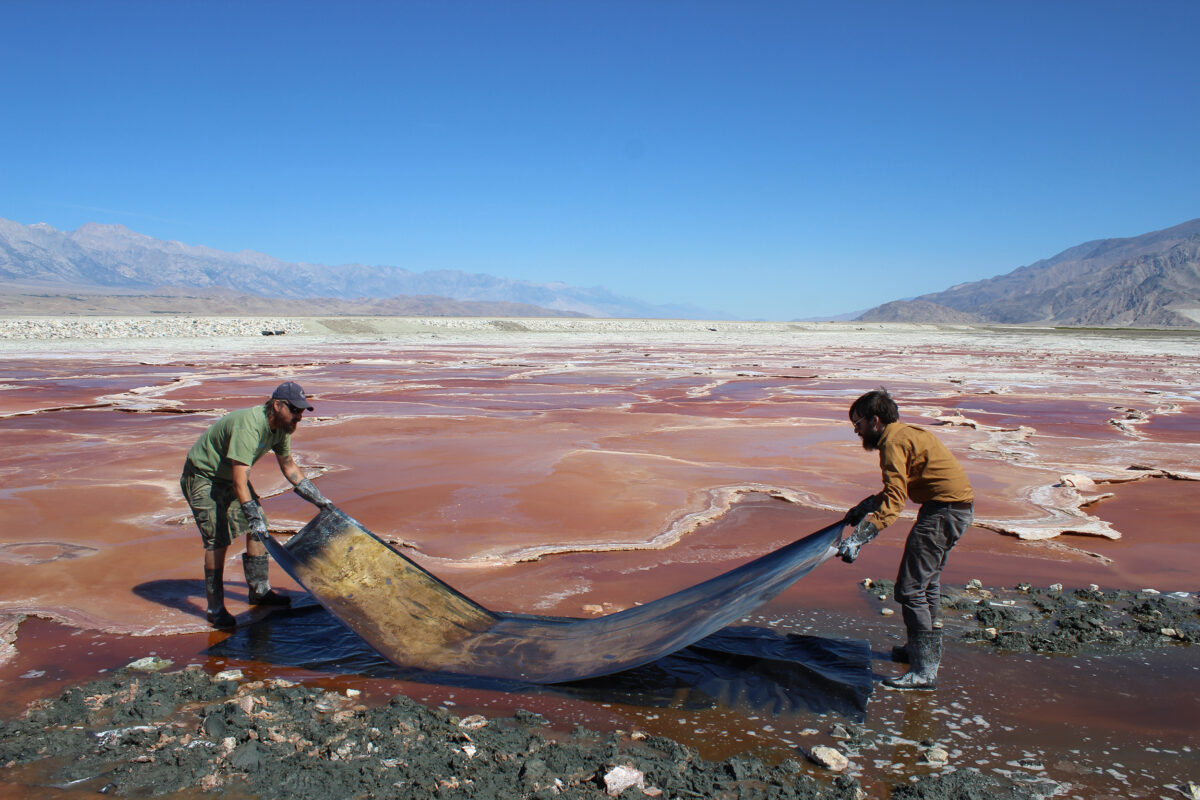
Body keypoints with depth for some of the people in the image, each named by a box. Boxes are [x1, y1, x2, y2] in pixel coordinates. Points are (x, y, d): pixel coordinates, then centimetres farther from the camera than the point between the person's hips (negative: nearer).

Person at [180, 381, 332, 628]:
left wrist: (318, 499, 10)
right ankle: (215, 608, -1)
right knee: (218, 539, -13)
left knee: (259, 528, 6)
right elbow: (239, 481, -39)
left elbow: (289, 467, 9)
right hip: (202, 476, -9)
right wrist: (253, 519, -44)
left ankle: (259, 591, 19)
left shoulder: (280, 427, -7)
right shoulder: (249, 426, -34)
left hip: (230, 476, 9)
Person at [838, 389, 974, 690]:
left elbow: (894, 501, -26)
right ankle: (925, 649, 38)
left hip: (944, 511, -11)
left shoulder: (894, 442, -15)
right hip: (958, 507, 11)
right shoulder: (906, 433, 16)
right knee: (927, 582, 23)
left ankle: (924, 671, -3)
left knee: (910, 589, -7)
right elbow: (897, 489, 25)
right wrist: (864, 507, 30)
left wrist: (859, 538, -32)